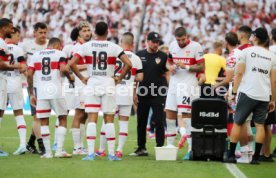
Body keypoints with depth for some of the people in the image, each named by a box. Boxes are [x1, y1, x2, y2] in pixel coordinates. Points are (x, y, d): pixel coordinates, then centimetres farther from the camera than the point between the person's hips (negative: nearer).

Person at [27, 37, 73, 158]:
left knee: (44, 122, 9)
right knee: (63, 119, 9)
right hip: (55, 91, -3)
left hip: (40, 91, 3)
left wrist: (31, 94, 12)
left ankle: (48, 152, 6)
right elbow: (63, 69, -14)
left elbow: (29, 75, 7)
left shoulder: (36, 55, 14)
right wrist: (70, 77, 6)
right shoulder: (59, 54, 4)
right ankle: (59, 150, 1)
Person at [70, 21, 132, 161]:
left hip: (92, 85, 1)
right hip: (108, 85, -1)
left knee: (92, 120, 0)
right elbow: (128, 64, -10)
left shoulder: (86, 46, 0)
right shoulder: (114, 47, -2)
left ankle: (90, 153, -7)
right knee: (109, 120, 5)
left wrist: (82, 78, 4)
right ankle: (111, 153, 5)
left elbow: (72, 63, -6)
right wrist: (119, 79, 2)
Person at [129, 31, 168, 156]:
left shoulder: (163, 56, 2)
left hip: (158, 94, -3)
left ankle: (160, 147, 2)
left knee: (159, 122, -3)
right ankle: (141, 148, 16)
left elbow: (167, 74, 5)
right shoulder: (139, 55, 7)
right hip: (143, 93, 3)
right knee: (141, 122, 7)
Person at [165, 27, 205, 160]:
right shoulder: (173, 46, 11)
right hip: (174, 83, 6)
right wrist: (170, 67, 0)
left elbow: (202, 68, -6)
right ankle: (169, 145, 17)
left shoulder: (195, 47, -7)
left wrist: (186, 66, -17)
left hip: (188, 83, -6)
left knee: (186, 114, -12)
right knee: (169, 113, 6)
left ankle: (191, 149, -10)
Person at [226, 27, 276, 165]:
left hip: (247, 93, -3)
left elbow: (239, 73, -3)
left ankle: (231, 155, 4)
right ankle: (256, 157, 3)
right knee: (260, 125, 8)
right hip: (264, 96, 3)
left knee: (237, 123, 6)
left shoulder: (246, 52, 2)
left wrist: (234, 92, 1)